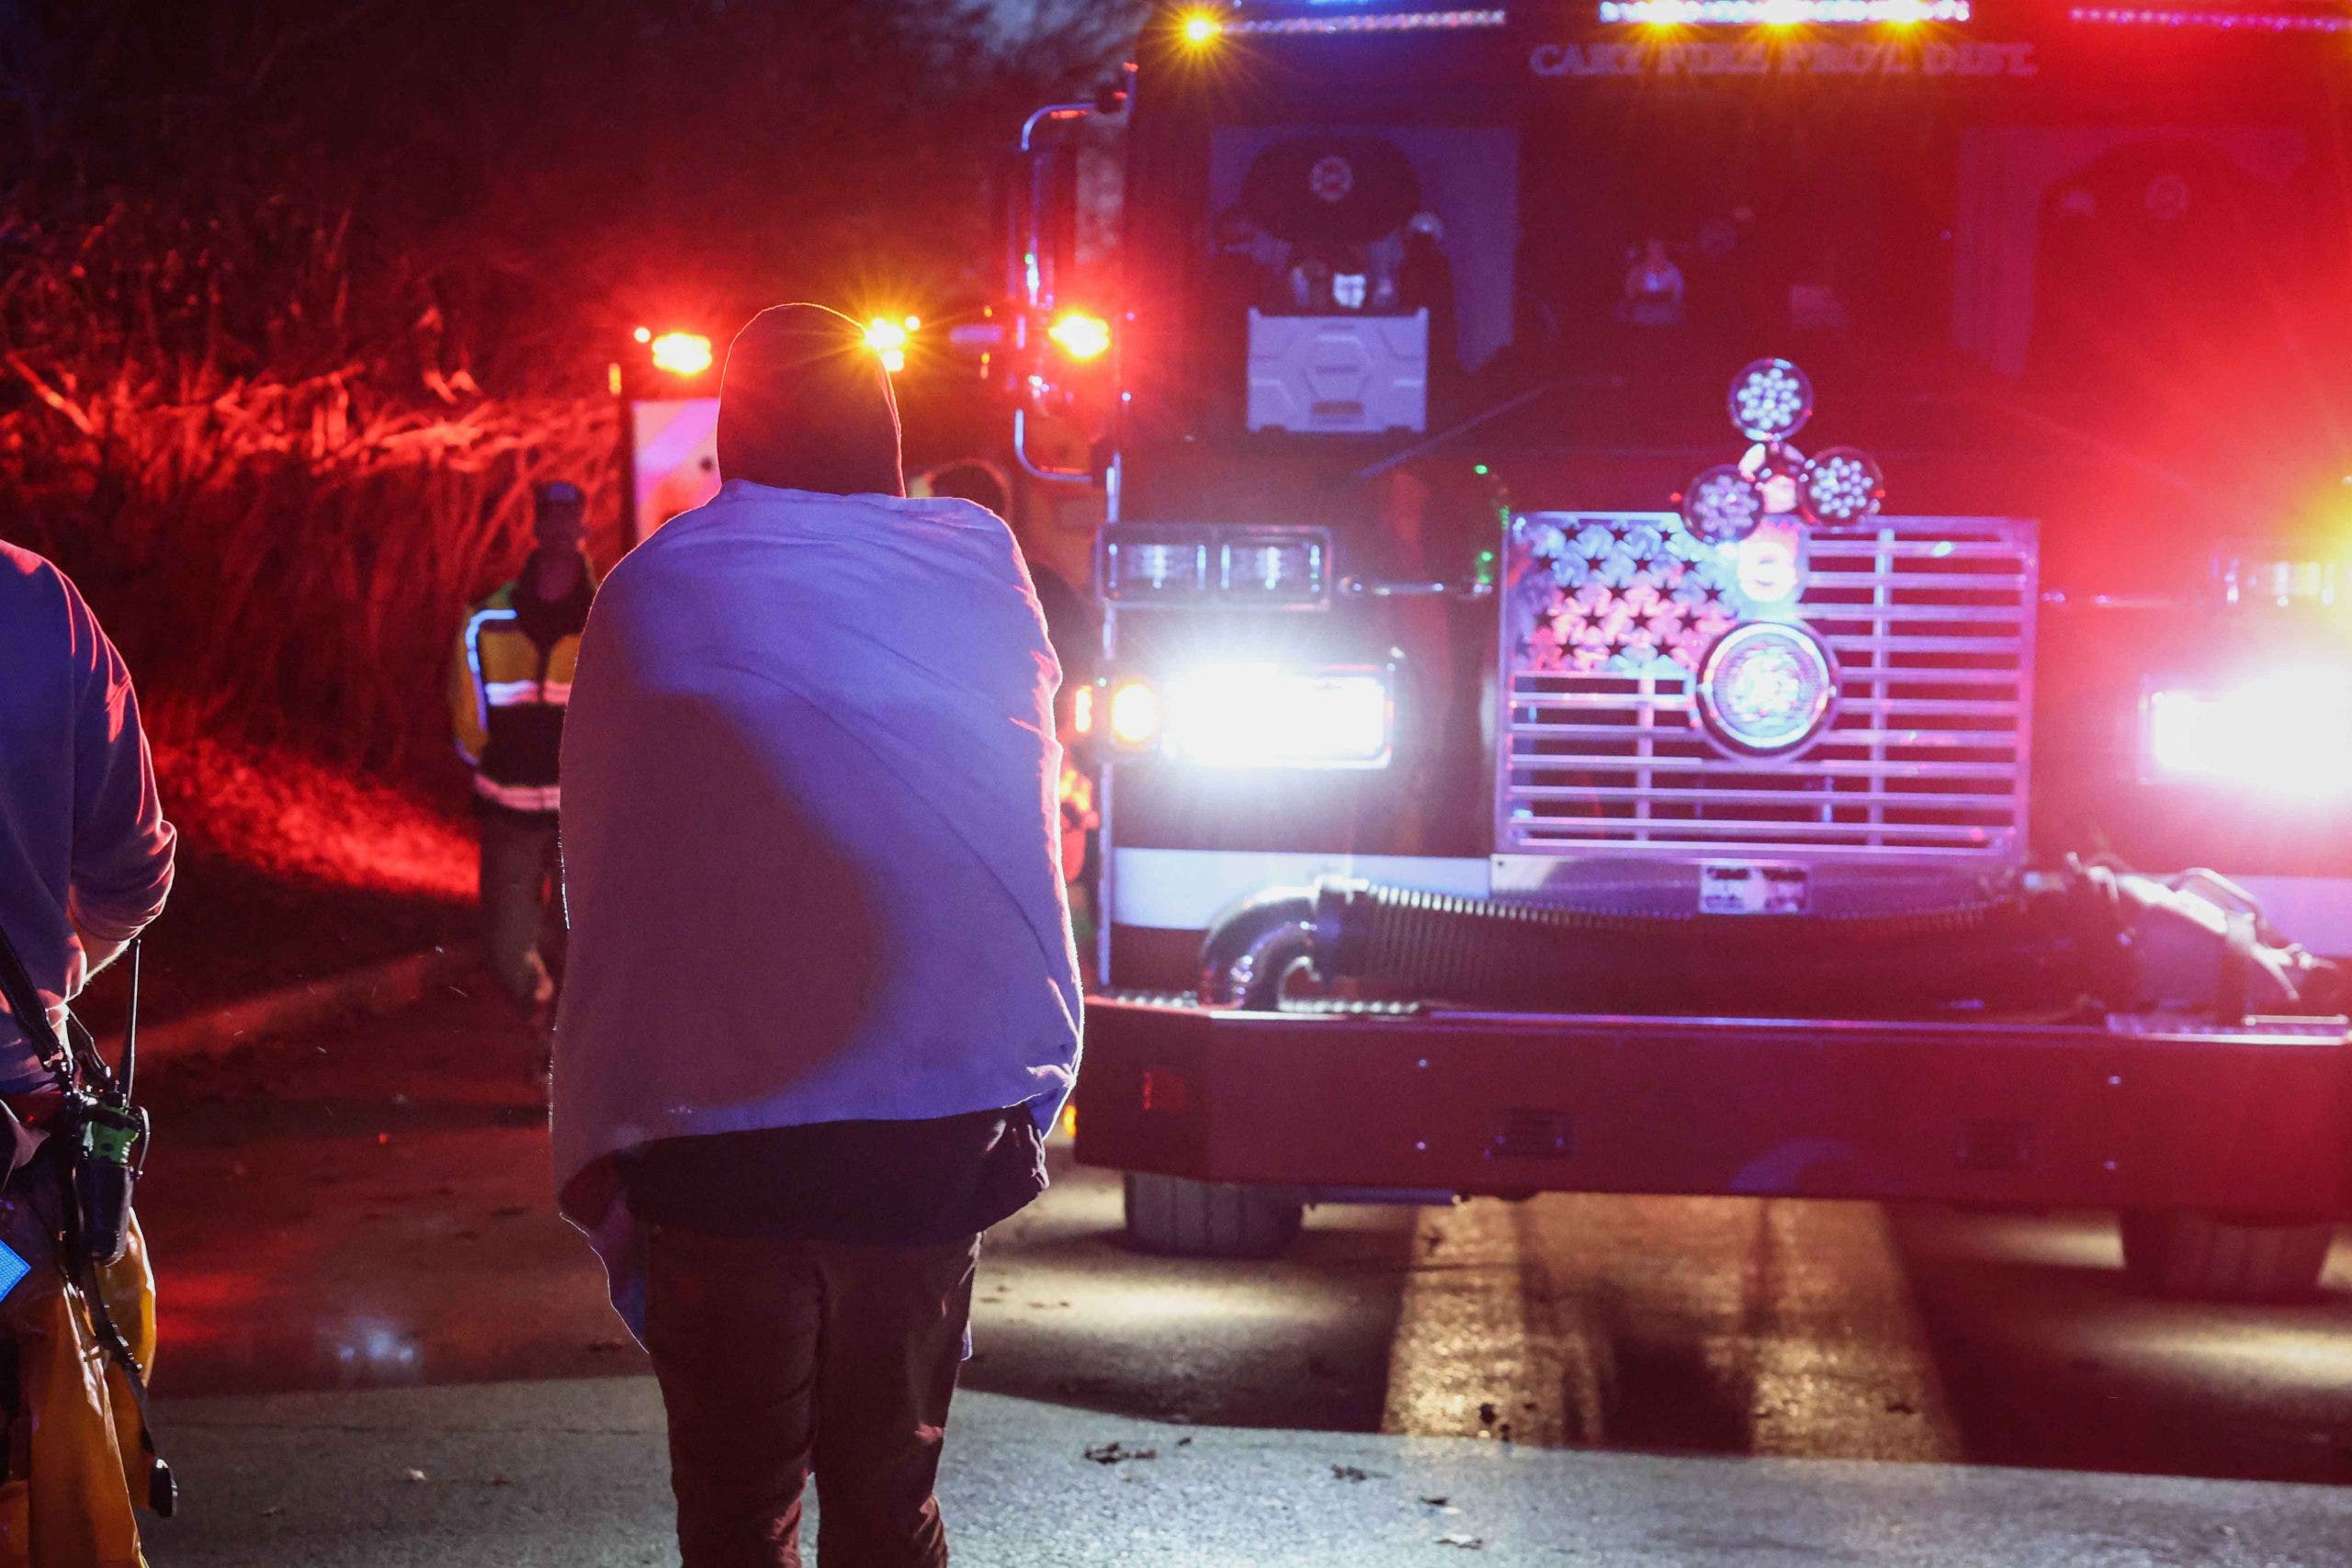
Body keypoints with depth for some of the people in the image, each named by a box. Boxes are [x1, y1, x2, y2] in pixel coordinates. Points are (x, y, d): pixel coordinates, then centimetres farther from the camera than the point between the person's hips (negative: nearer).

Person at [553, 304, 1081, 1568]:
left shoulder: (645, 597, 4)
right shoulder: (974, 564, 4)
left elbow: (602, 892, 5)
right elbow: (1024, 831, 8)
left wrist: (601, 1175, 9)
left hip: (709, 1138, -1)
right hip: (938, 1119, 1)